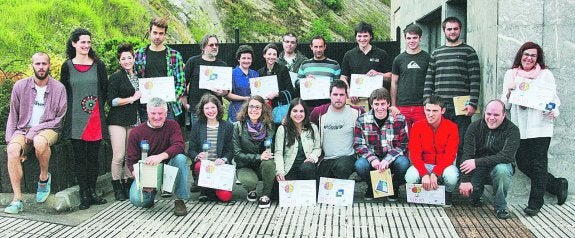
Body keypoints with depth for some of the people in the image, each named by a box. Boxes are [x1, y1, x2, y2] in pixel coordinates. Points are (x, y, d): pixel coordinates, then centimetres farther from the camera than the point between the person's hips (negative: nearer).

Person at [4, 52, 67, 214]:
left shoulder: (58, 88, -4)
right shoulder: (20, 86, 3)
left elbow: (60, 119, -4)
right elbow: (13, 115, 10)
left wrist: (35, 130, -13)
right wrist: (10, 139, -1)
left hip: (48, 129, -2)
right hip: (23, 130, 2)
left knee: (40, 142, -38)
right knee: (12, 150, -29)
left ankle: (44, 177, -10)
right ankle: (17, 199, -22)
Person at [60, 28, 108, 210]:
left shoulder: (98, 65, 5)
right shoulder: (67, 66, 4)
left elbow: (104, 90, 8)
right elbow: (63, 92, 7)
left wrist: (97, 106, 2)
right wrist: (71, 110, 1)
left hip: (95, 118, 1)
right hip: (75, 119, -1)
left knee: (93, 156, 6)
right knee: (80, 157, 2)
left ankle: (92, 192, 16)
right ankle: (84, 195, 8)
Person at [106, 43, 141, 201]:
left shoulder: (138, 76, 15)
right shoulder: (116, 77, -3)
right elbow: (111, 101, -11)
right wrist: (132, 99, -10)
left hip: (134, 121, 5)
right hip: (118, 121, -5)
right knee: (119, 156, -8)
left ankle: (128, 185, 15)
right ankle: (117, 188, 5)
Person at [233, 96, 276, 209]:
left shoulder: (269, 126, -1)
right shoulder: (238, 127, -7)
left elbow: (273, 149, 6)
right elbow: (237, 154, -11)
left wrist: (268, 153, -19)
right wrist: (258, 157, -24)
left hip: (263, 166, 2)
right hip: (245, 166, -2)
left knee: (269, 163, -33)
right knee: (250, 181, -34)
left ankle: (266, 195, -10)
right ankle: (251, 191, 6)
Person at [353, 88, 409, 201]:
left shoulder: (399, 119, -7)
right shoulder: (362, 120, -5)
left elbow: (402, 145, -8)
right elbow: (358, 145, -4)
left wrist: (387, 160, -24)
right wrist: (372, 159, -22)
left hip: (391, 158, 0)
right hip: (371, 157, 0)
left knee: (403, 163, -33)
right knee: (360, 165, -32)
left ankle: (394, 186, 3)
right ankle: (371, 186, 5)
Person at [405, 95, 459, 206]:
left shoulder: (452, 127, -7)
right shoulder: (417, 127, -4)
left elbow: (450, 155, -14)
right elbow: (414, 154, -12)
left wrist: (435, 173, -29)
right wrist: (424, 174, -30)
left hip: (444, 166, -1)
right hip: (423, 165, 1)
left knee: (452, 176, -35)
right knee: (410, 177, -32)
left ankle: (447, 195, 3)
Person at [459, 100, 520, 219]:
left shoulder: (512, 130, -12)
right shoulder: (475, 127, -6)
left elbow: (507, 156, -26)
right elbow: (467, 154, -15)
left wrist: (477, 162, -35)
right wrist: (465, 180, -27)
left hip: (501, 165, -1)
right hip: (478, 170, 2)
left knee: (501, 169, -36)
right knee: (464, 189, -25)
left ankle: (500, 207, -12)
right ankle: (476, 195, 16)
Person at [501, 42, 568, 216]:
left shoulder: (546, 74, 6)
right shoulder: (511, 74, 11)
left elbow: (555, 99, 5)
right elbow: (506, 105, 11)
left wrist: (554, 112, -16)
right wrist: (509, 91, -9)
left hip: (540, 127, -3)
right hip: (519, 128, 3)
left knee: (538, 165, -3)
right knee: (523, 164, 4)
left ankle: (535, 202, 9)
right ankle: (558, 185, 24)